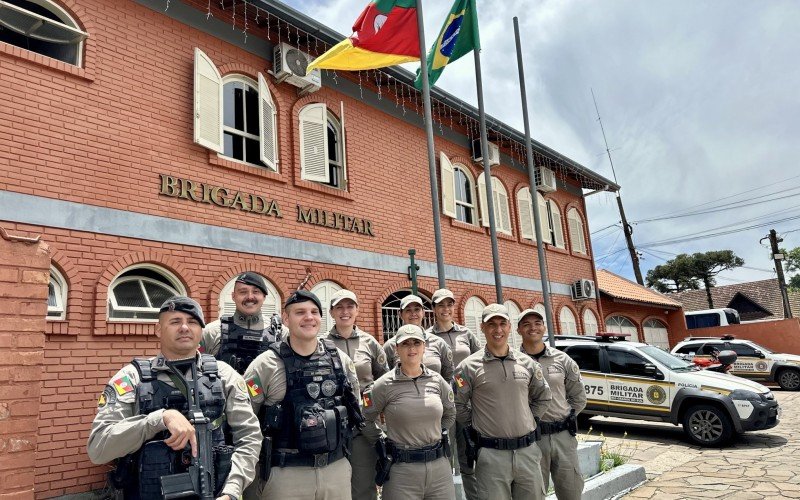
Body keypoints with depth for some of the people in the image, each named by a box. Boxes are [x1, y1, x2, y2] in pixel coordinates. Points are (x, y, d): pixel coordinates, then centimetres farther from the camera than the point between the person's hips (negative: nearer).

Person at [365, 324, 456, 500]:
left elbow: (450, 414, 20)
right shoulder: (385, 384, -7)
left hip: (439, 465, 3)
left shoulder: (436, 380, 4)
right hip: (401, 470, -3)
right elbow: (367, 420, 2)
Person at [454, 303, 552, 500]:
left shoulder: (527, 363, 6)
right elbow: (457, 405, 0)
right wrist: (475, 428, 1)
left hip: (528, 451, 4)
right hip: (491, 455, -3)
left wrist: (529, 420, 11)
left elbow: (543, 397, 19)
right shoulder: (469, 366, -5)